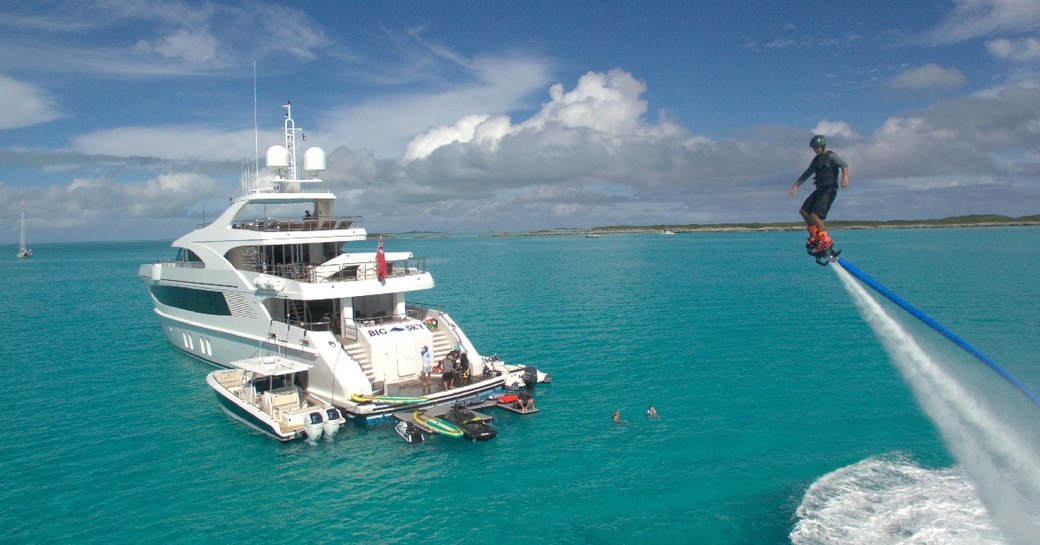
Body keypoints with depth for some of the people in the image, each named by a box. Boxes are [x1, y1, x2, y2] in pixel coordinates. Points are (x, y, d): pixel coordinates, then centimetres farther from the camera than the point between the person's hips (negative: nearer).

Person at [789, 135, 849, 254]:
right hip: (820, 190, 9)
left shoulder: (830, 156, -6)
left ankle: (825, 240, -13)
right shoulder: (816, 160, 18)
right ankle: (814, 234, 18)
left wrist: (845, 177, -38)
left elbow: (844, 165, -19)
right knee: (803, 211, 7)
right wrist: (795, 185, 20)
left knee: (815, 214, -19)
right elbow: (806, 173, 26)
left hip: (829, 190, -9)